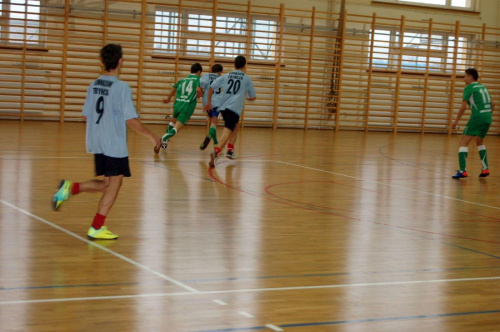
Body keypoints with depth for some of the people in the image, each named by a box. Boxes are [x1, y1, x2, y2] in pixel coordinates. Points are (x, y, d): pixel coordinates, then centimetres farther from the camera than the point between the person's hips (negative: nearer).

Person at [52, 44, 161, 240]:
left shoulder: (94, 85, 6)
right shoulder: (122, 87, -14)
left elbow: (86, 115, 11)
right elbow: (131, 119, -17)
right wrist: (151, 137, -6)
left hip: (96, 143, 7)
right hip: (115, 144, -7)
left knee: (107, 184, 18)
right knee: (114, 185, 4)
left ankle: (71, 188, 1)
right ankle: (96, 229, 6)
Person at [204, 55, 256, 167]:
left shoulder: (226, 76, 15)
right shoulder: (247, 79, 9)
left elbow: (211, 87, 9)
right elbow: (253, 97, 16)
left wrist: (209, 102, 19)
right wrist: (247, 97, 39)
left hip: (223, 106, 5)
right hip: (235, 108, -5)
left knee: (235, 126, 29)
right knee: (227, 131, -17)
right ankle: (216, 151, -39)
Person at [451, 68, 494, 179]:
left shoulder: (469, 88, -1)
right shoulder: (483, 87, 20)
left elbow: (463, 107, -7)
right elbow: (492, 104, 21)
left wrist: (456, 121, -1)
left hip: (477, 116, -8)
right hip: (488, 118, 8)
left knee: (464, 142, -4)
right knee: (479, 142, 27)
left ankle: (462, 171, -14)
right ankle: (485, 169, 22)